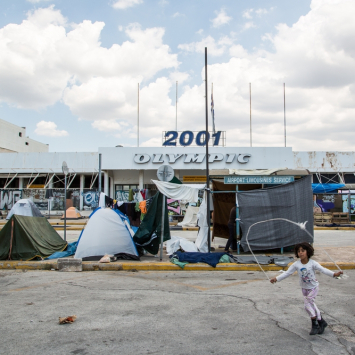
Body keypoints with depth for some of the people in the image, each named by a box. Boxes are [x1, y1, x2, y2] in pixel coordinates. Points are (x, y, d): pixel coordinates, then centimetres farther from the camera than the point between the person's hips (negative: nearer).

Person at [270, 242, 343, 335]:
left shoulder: (313, 263, -20)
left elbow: (323, 269, -28)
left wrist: (334, 274, -42)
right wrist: (277, 279, -17)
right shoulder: (296, 264, -13)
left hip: (313, 287, -4)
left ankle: (315, 325, 8)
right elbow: (287, 273, -11)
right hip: (304, 288, 4)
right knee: (311, 305, 12)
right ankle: (321, 321, 32)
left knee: (308, 304, -11)